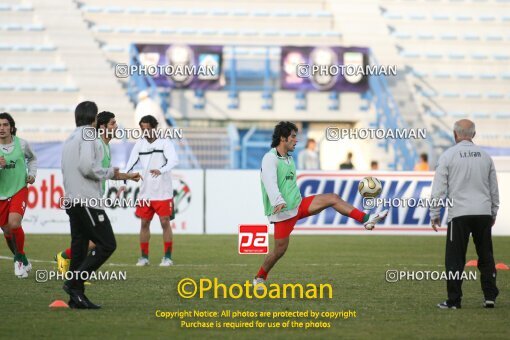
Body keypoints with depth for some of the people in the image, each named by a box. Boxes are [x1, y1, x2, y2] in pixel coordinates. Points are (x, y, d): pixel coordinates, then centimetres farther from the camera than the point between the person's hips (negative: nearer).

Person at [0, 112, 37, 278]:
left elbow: (32, 158, 18)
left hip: (18, 191, -2)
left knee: (14, 223, -24)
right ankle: (23, 263, 29)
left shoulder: (21, 144, -4)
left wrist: (32, 174, 3)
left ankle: (19, 258, -4)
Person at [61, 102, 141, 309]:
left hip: (72, 201, 10)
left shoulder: (71, 139, 22)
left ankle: (76, 297, 5)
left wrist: (122, 176, 26)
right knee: (107, 244, -8)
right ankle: (75, 283, -15)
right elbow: (87, 167, -20)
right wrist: (110, 173, -1)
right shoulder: (88, 135, -7)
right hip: (87, 200, -10)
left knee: (79, 246, 8)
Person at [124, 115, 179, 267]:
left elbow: (173, 160, -23)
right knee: (144, 223, 7)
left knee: (165, 223, -2)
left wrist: (161, 170, -41)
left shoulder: (165, 142, -8)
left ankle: (167, 257, 5)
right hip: (145, 192, 4)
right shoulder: (140, 143, 6)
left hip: (163, 192, -4)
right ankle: (144, 257, 15)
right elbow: (131, 163, 1)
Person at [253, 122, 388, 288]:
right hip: (282, 211, -8)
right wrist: (278, 202, -43)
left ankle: (365, 219, -9)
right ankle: (259, 278, 15)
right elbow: (270, 182, -29)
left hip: (298, 204, 8)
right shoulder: (270, 158, -14)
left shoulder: (289, 159, 15)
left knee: (332, 198, -4)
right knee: (280, 249, -4)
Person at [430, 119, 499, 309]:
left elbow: (439, 188, -4)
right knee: (486, 256, 11)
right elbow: (494, 189, 16)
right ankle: (490, 297, 9)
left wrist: (434, 215, 2)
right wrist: (493, 213, 26)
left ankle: (454, 300, -1)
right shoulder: (485, 156, 9)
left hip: (459, 215, -3)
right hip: (483, 213, 4)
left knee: (455, 258, 0)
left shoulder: (448, 156, -2)